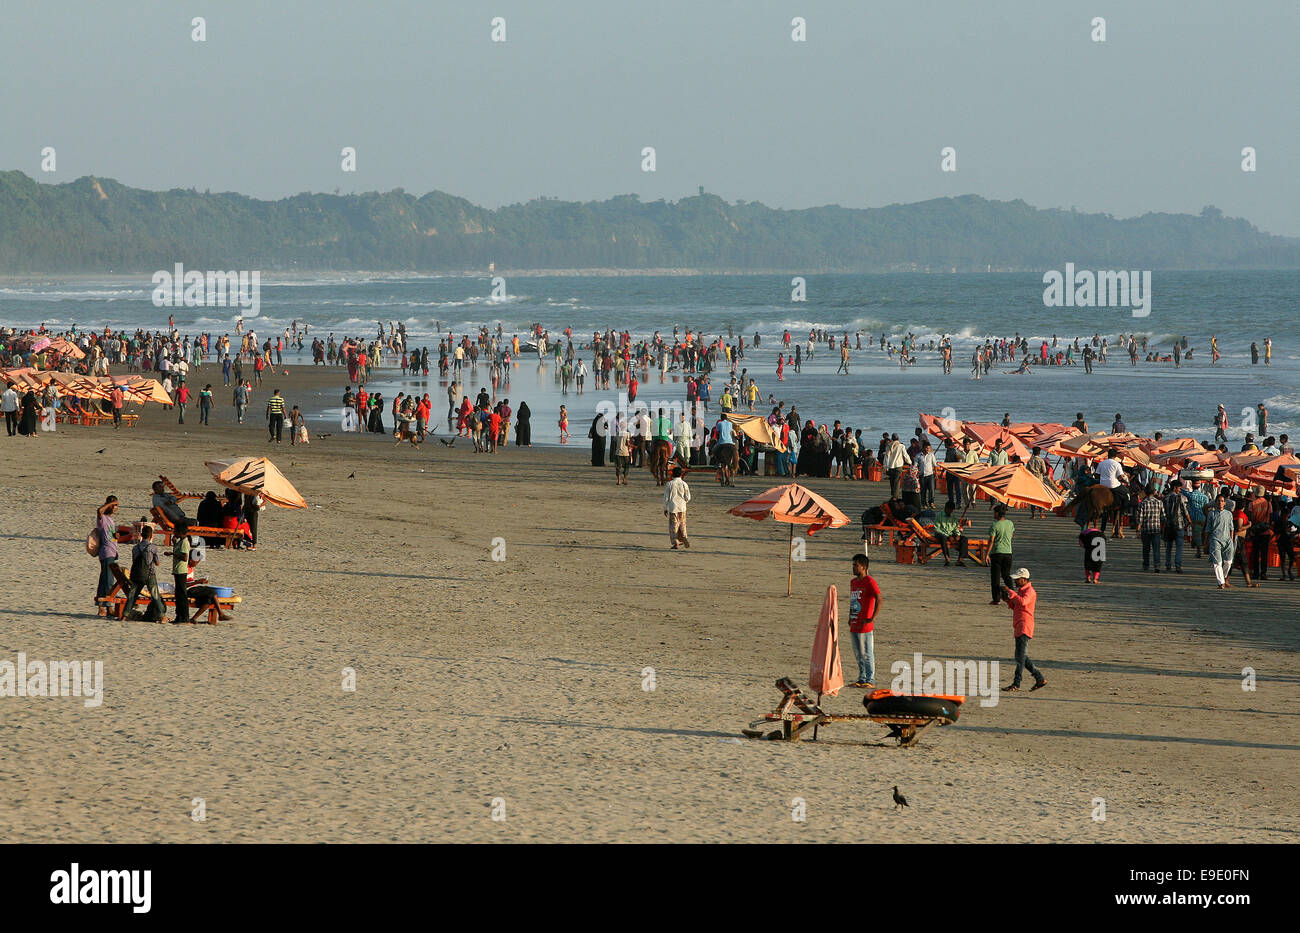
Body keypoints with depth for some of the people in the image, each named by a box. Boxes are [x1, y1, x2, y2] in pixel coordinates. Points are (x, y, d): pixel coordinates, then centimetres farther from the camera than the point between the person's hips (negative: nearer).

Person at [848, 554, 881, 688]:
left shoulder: (870, 582, -12)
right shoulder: (853, 582, 15)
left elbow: (879, 600, -20)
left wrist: (872, 618, -22)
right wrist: (850, 618, 19)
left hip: (865, 626, -8)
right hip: (854, 626, 8)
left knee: (867, 654, -4)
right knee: (858, 654, 13)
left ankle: (870, 681, 1)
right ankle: (862, 679, 21)